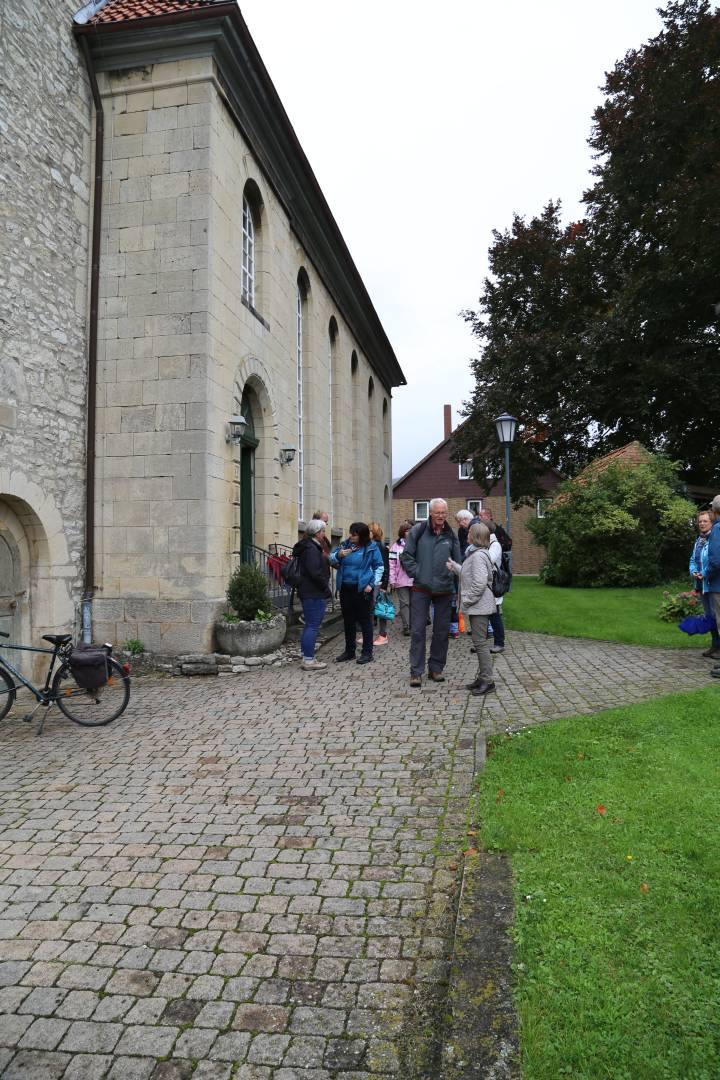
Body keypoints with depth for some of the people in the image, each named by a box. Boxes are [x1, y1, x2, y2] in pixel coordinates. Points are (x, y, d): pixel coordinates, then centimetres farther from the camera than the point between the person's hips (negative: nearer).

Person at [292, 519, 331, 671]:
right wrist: (326, 588, -14)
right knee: (313, 626, -7)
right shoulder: (312, 549, -17)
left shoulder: (308, 547, 17)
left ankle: (307, 657, 22)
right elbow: (315, 572, -23)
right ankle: (309, 660, -3)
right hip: (314, 594, -11)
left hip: (308, 593, 11)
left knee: (309, 625, 16)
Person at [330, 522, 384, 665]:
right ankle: (349, 651, 24)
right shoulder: (345, 544, 3)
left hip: (363, 589, -5)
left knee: (365, 620, 3)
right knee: (348, 620, 12)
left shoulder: (371, 547, -7)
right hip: (345, 588, 5)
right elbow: (331, 559, 6)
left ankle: (367, 652, 12)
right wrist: (339, 555, -15)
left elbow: (379, 567, 0)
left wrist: (372, 584, -9)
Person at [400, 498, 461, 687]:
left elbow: (457, 562, 14)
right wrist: (417, 573, -7)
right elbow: (406, 556, 0)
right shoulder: (418, 531, -2)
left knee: (442, 631, 9)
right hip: (421, 589, -3)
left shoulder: (451, 535, 6)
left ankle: (436, 668, 21)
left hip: (444, 590, 3)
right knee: (418, 630, -2)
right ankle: (416, 671, 4)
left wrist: (450, 577, 2)